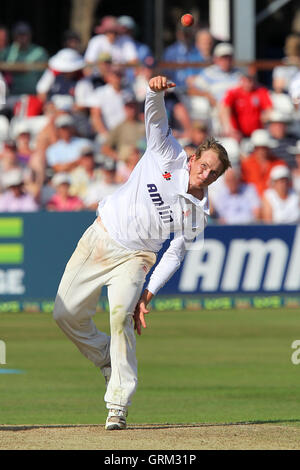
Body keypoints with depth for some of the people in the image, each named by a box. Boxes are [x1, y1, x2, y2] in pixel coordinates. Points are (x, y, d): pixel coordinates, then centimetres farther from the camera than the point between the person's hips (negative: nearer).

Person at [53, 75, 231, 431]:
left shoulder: (198, 213, -6)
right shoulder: (168, 155, -7)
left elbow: (175, 254, -1)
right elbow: (155, 117, -17)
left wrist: (148, 293, -9)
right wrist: (156, 92, -40)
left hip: (133, 257, -2)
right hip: (100, 237, 2)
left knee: (122, 315, -26)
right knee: (66, 314, 0)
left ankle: (118, 407, -24)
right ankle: (110, 362, 27)